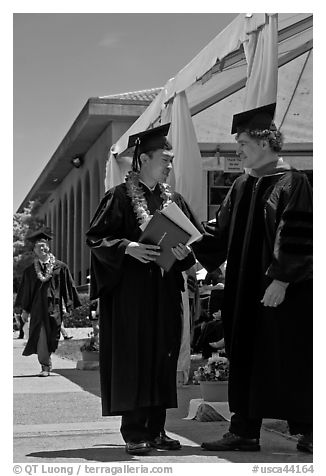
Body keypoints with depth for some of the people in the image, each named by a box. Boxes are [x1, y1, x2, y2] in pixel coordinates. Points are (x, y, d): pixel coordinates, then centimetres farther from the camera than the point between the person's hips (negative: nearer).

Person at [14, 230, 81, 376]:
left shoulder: (60, 267, 1)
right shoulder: (30, 271, 6)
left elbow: (68, 287, 3)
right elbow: (25, 291, 10)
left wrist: (70, 307, -1)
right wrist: (25, 310, 5)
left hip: (54, 308, 0)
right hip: (38, 308, 0)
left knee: (51, 338, 5)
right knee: (40, 337, -7)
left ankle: (46, 359, 26)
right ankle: (45, 366, 1)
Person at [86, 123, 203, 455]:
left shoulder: (174, 200, 12)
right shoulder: (120, 197, -3)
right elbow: (95, 237, -6)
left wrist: (185, 253, -7)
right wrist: (128, 247, -21)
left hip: (166, 293, 5)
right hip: (131, 291, -5)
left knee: (163, 360, 5)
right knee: (133, 359, -5)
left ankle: (156, 429, 13)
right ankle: (134, 433, 1)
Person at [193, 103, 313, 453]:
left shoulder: (292, 182, -9)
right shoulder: (241, 187, 12)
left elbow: (296, 237, -15)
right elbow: (221, 234, 12)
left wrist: (281, 279, -19)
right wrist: (192, 244, 0)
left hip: (283, 292, -7)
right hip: (245, 290, 7)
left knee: (289, 359, 0)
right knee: (246, 359, 9)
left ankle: (305, 431, 12)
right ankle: (244, 431, 16)